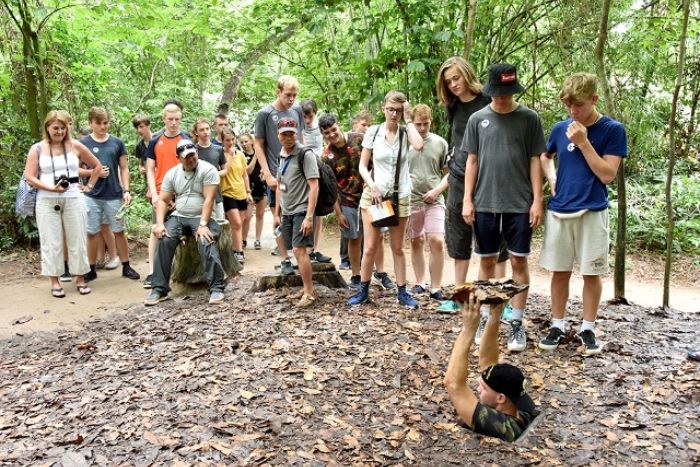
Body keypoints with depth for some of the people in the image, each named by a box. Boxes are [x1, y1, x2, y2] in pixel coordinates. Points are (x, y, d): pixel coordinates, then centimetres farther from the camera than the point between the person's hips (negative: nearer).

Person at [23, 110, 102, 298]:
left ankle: (80, 278, 15)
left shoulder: (75, 146, 4)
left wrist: (89, 186, 7)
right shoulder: (37, 149, 2)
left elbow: (97, 166, 14)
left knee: (77, 239, 4)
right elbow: (30, 177, -3)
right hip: (47, 202, -1)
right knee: (51, 241, 2)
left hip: (73, 200, 1)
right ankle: (55, 281, 10)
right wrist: (51, 188, -15)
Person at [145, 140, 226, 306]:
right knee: (164, 240, -21)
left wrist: (202, 225, -24)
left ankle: (216, 288, -22)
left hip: (201, 217, -4)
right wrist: (159, 223, -10)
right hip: (178, 217, 4)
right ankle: (159, 289, -13)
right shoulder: (171, 173, 6)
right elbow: (162, 200, 6)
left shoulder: (208, 170, -9)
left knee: (206, 242, -31)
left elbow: (209, 199, -16)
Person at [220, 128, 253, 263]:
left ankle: (235, 251, 22)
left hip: (241, 194, 5)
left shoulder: (241, 155, 7)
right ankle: (239, 252, -6)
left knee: (238, 224, 11)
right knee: (237, 223, -12)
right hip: (228, 194, -5)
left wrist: (248, 192, 9)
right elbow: (223, 172, -20)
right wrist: (229, 155, -18)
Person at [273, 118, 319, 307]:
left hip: (302, 210, -7)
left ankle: (309, 292, -3)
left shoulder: (305, 154, -10)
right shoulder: (281, 156, 11)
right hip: (287, 212, 7)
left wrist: (309, 216, -20)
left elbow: (314, 186, -15)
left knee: (299, 249, -13)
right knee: (297, 251, 9)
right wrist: (277, 214, 17)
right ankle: (308, 288, 19)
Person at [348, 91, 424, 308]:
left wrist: (408, 119, -13)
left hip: (400, 196, 1)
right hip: (374, 194, 0)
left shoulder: (405, 133, -1)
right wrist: (372, 185, -15)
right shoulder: (373, 132, -1)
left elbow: (419, 146, -25)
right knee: (370, 247, 1)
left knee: (397, 248, 11)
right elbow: (363, 166, 2)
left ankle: (402, 292, 20)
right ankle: (363, 290, 15)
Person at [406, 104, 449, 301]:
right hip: (411, 201, 1)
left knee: (437, 241, -10)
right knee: (416, 242, 11)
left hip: (434, 201, -1)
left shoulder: (440, 143, 3)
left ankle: (435, 288, 0)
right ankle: (420, 283, 25)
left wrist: (437, 191, -7)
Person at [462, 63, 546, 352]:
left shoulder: (529, 118, 1)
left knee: (518, 262, 3)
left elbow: (535, 161, 2)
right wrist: (467, 200, 2)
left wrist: (537, 200, -4)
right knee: (487, 262, 9)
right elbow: (472, 161, 7)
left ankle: (517, 324, 14)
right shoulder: (478, 119, 5)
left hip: (519, 204, -1)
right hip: (485, 204, 2)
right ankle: (487, 318, 23)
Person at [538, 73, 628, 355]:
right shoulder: (561, 128, 5)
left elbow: (607, 174, -11)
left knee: (591, 273, 4)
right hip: (559, 211, 3)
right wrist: (551, 178, 6)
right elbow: (545, 156, 24)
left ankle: (587, 329, 18)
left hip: (592, 212, -3)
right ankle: (558, 325, 20)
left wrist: (583, 142, -16)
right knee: (559, 271, 8)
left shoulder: (613, 130, -4)